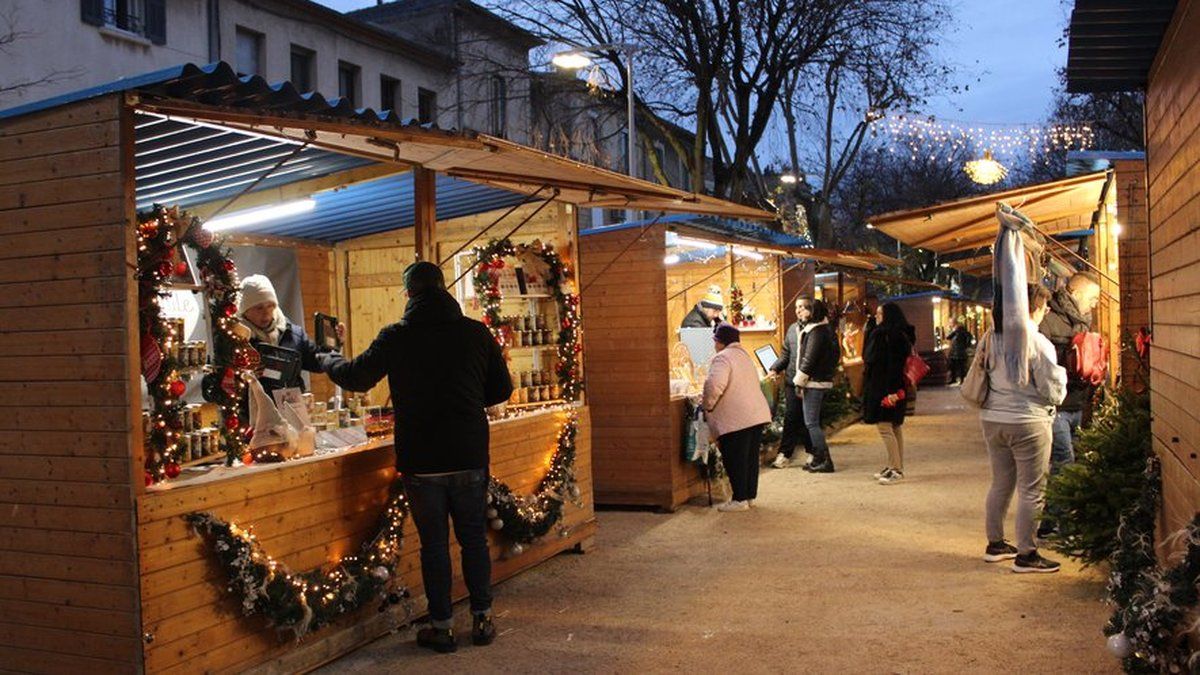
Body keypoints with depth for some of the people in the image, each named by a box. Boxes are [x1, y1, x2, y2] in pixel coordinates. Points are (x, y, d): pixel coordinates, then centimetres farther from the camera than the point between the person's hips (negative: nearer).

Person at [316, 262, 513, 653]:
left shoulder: (395, 338, -7)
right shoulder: (476, 333, -2)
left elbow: (356, 377, 6)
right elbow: (501, 389, 4)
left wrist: (328, 362, 27)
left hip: (419, 461, -1)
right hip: (469, 456, 1)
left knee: (434, 543, 10)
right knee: (474, 538, 14)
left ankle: (442, 627, 16)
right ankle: (482, 620, 20)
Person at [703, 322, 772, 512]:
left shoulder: (722, 357, -11)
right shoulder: (744, 356, 20)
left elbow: (715, 384, -27)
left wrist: (708, 405, -11)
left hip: (736, 420, -9)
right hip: (757, 415, 9)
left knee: (735, 460, -1)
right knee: (751, 458, 14)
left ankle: (740, 499, 3)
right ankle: (750, 495, 21)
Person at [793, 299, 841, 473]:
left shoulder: (816, 332, -16)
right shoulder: (827, 329, 14)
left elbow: (808, 360, -18)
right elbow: (836, 355, 20)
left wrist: (799, 382, -11)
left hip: (814, 382, -10)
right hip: (825, 380, 10)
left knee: (811, 423, -6)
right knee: (814, 422, 16)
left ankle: (824, 460, -5)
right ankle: (819, 459, 19)